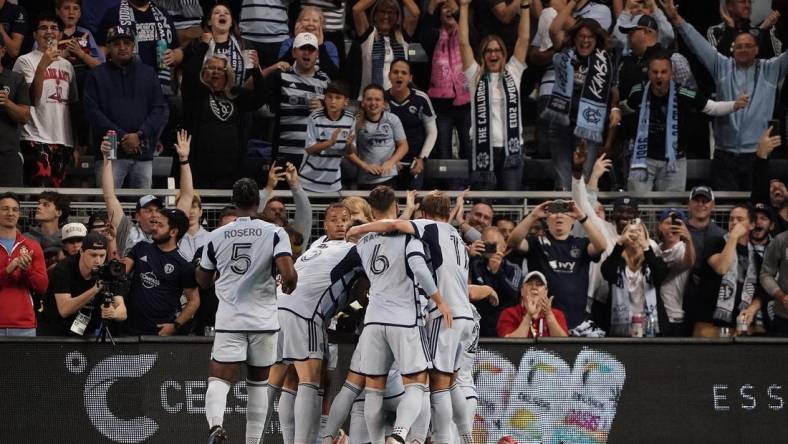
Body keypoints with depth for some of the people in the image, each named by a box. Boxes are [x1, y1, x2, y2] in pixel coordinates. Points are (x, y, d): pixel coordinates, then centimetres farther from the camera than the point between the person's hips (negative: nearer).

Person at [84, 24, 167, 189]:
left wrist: (140, 135, -8)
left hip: (143, 152, 3)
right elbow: (93, 112, -3)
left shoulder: (148, 73, 14)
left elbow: (159, 109, 7)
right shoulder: (97, 75, 7)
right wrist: (121, 137, -12)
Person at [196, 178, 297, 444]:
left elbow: (203, 281, 15)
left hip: (229, 321, 0)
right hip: (264, 319, 0)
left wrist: (197, 268, 36)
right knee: (258, 383, 15)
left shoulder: (216, 237, 2)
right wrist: (288, 287, 6)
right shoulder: (275, 233, -5)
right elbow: (289, 275, -16)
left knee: (220, 379, -5)